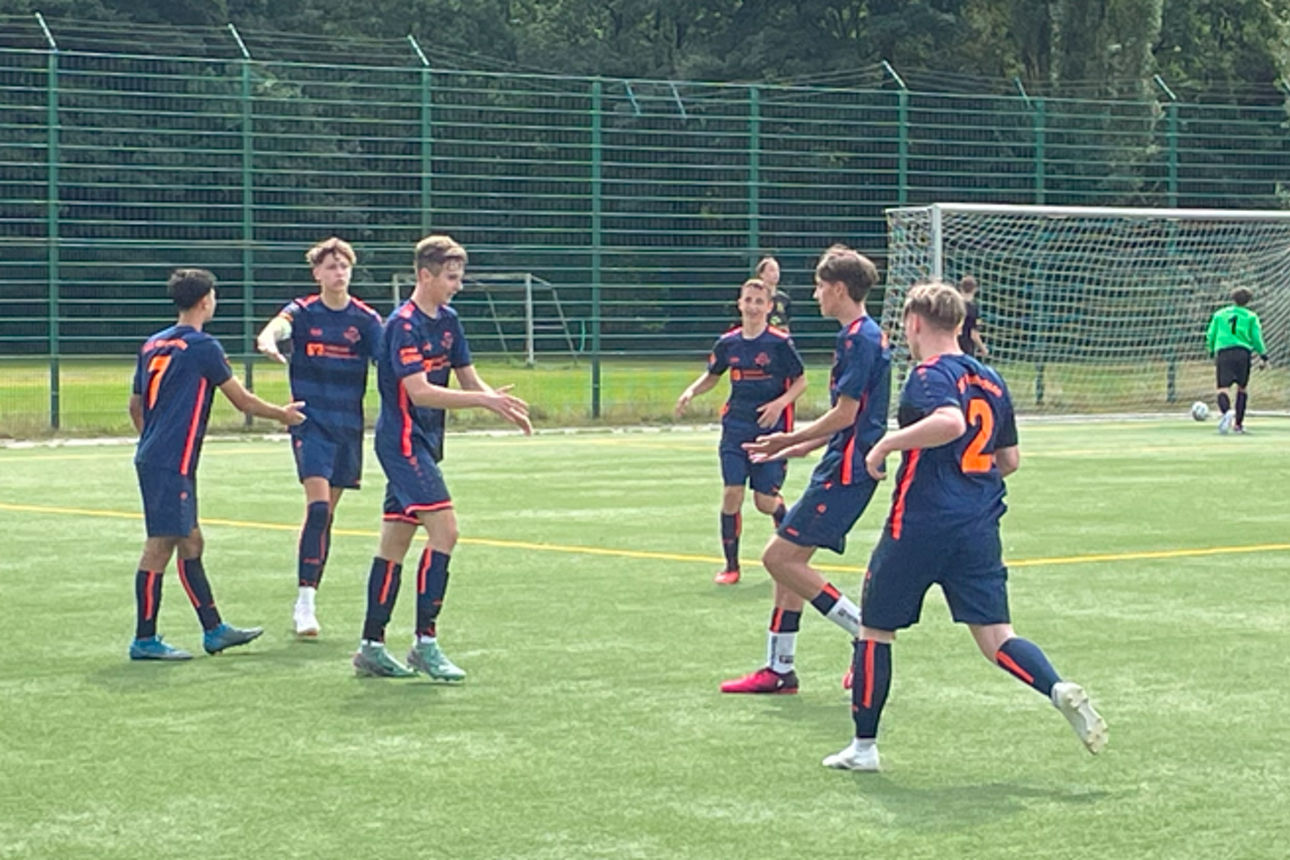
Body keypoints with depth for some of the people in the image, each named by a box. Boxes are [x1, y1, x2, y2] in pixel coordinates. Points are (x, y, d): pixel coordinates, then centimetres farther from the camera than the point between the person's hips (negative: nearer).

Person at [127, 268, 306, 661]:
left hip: (152, 458, 9)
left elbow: (135, 406, 21)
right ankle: (144, 640, -5)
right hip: (172, 464, -9)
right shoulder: (203, 347, -10)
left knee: (190, 543, 14)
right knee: (160, 545, -6)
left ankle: (214, 629, 20)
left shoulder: (153, 345, 13)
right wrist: (284, 414, 13)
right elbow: (243, 400, -2)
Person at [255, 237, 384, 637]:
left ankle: (306, 602, 19)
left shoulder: (366, 319, 2)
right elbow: (277, 326, -24)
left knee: (326, 513, 9)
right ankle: (305, 599, -18)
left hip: (348, 426, 3)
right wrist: (268, 342, -49)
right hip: (311, 423, -3)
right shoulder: (302, 312, -3)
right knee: (318, 505, -18)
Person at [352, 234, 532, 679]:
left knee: (395, 540, 10)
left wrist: (502, 405, -6)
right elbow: (419, 391, -24)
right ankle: (425, 641, -11)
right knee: (444, 529, -15)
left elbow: (468, 379, 13)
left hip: (422, 443, 9)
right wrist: (484, 400, -28)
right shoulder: (403, 324, -16)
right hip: (403, 440, -9)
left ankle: (371, 646, 14)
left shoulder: (448, 321, 11)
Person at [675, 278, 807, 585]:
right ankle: (731, 565, 4)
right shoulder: (728, 343, 3)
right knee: (731, 493, -8)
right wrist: (691, 392, 1)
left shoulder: (780, 343, -8)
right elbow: (712, 375, 19)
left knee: (765, 500, -2)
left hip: (771, 428, -3)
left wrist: (780, 403, -17)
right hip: (736, 426, 3)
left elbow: (801, 381, -1)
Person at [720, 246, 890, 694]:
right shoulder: (865, 335, 16)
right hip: (840, 468, 10)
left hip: (846, 472, -10)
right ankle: (779, 669, 15)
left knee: (780, 556, -10)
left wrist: (790, 440, -5)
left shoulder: (859, 338, -15)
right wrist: (792, 449, 22)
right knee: (788, 559, 11)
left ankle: (865, 632, -6)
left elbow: (844, 415, -18)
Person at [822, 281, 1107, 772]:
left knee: (875, 631, 9)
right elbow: (1009, 460, 19)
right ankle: (1060, 691, -24)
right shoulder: (990, 380, 14)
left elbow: (949, 422, -30)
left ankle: (864, 746, 15)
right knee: (996, 638, 4)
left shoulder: (930, 374, -9)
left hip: (920, 525, -6)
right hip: (980, 527, 6)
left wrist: (887, 444, -19)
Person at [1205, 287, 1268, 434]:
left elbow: (1210, 336, 14)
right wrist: (1263, 356, 10)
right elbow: (1257, 338, 3)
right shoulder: (1251, 317, 9)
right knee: (1241, 389, 15)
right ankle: (1238, 424, 12)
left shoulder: (1219, 315, 14)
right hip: (1243, 353, 0)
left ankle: (1227, 411, -39)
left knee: (1222, 389, -7)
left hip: (1223, 353, 0)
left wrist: (1212, 353, 27)